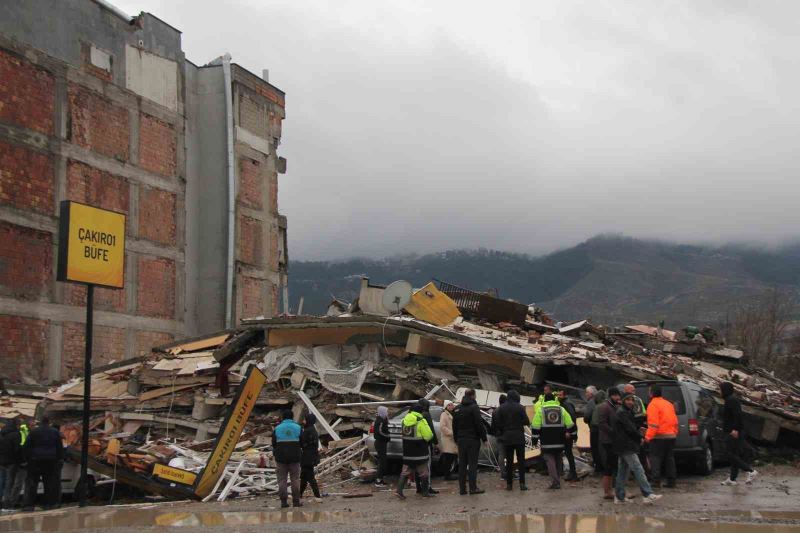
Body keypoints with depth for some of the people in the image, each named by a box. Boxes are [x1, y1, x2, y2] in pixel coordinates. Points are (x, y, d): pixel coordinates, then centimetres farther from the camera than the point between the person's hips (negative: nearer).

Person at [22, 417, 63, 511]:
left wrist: (27, 458, 7)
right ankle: (49, 503, 6)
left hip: (36, 461, -1)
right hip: (51, 461, 2)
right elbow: (60, 446, 9)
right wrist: (60, 457, 15)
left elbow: (26, 446, -1)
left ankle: (29, 504, -5)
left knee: (32, 482, 2)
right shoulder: (55, 432, 5)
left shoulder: (34, 431, 0)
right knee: (50, 482, 7)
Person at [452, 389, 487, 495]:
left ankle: (462, 488, 8)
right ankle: (473, 488, -4)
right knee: (472, 463, -3)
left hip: (461, 440, 6)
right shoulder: (474, 407, -10)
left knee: (462, 464, 8)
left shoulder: (458, 409, 11)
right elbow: (479, 424, -14)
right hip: (473, 439, -6)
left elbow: (454, 426, 16)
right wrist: (484, 438, -8)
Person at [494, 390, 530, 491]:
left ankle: (509, 484, 7)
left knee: (509, 461, 8)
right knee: (521, 460, 2)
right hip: (519, 437, -2)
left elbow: (497, 422, -1)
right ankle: (522, 483, -4)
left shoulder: (501, 408, 1)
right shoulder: (519, 407, -8)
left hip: (507, 438, 3)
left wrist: (501, 433, 10)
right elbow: (526, 421, -11)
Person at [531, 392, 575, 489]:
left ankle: (554, 482, -12)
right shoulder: (561, 409, 7)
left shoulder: (540, 410, -1)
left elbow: (535, 427, -5)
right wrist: (570, 435, 15)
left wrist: (535, 439, 0)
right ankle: (558, 481, 19)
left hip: (547, 442, -3)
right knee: (558, 460, 16)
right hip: (559, 441, 3)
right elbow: (570, 424, 5)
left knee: (549, 460, -1)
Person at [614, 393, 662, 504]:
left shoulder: (628, 412, 20)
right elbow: (630, 429, -16)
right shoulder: (622, 413, -13)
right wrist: (640, 438, -2)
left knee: (623, 471, 11)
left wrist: (638, 430, 2)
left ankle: (619, 497, 15)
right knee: (638, 469, -12)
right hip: (626, 446, -11)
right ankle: (647, 495, -14)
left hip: (623, 447, 11)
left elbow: (634, 426, 22)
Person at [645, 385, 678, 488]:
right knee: (669, 458, 11)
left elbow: (653, 423, -17)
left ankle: (656, 481, -9)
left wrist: (648, 436, -15)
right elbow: (675, 421, 18)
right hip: (671, 436, 7)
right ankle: (671, 482, 11)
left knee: (655, 458, -2)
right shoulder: (669, 404, 16)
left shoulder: (653, 405, -9)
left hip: (658, 437, -7)